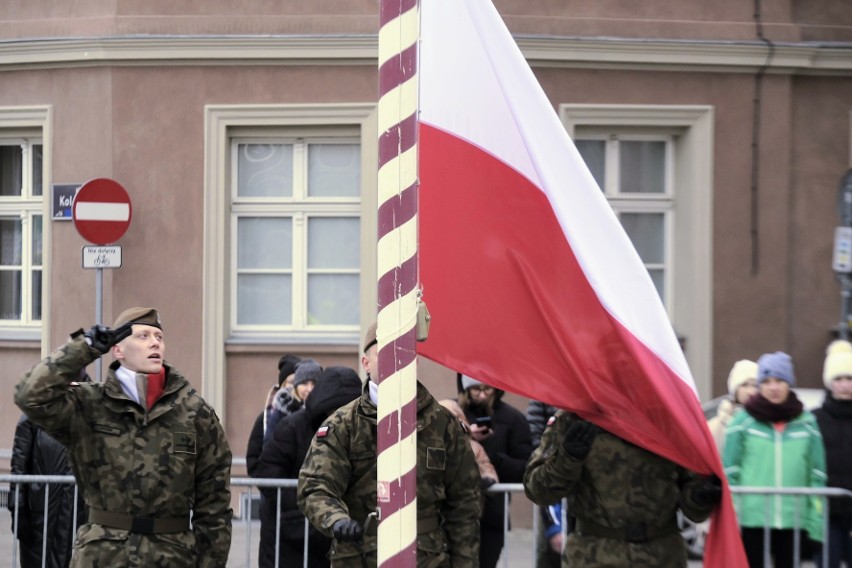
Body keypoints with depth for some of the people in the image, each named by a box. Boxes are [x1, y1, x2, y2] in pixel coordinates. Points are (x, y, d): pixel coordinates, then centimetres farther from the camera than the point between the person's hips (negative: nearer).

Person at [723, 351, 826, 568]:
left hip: (793, 519, 2)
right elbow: (729, 472, 0)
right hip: (751, 518, -2)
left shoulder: (806, 422, 5)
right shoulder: (743, 421, -1)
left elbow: (817, 475, 6)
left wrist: (816, 521, 1)